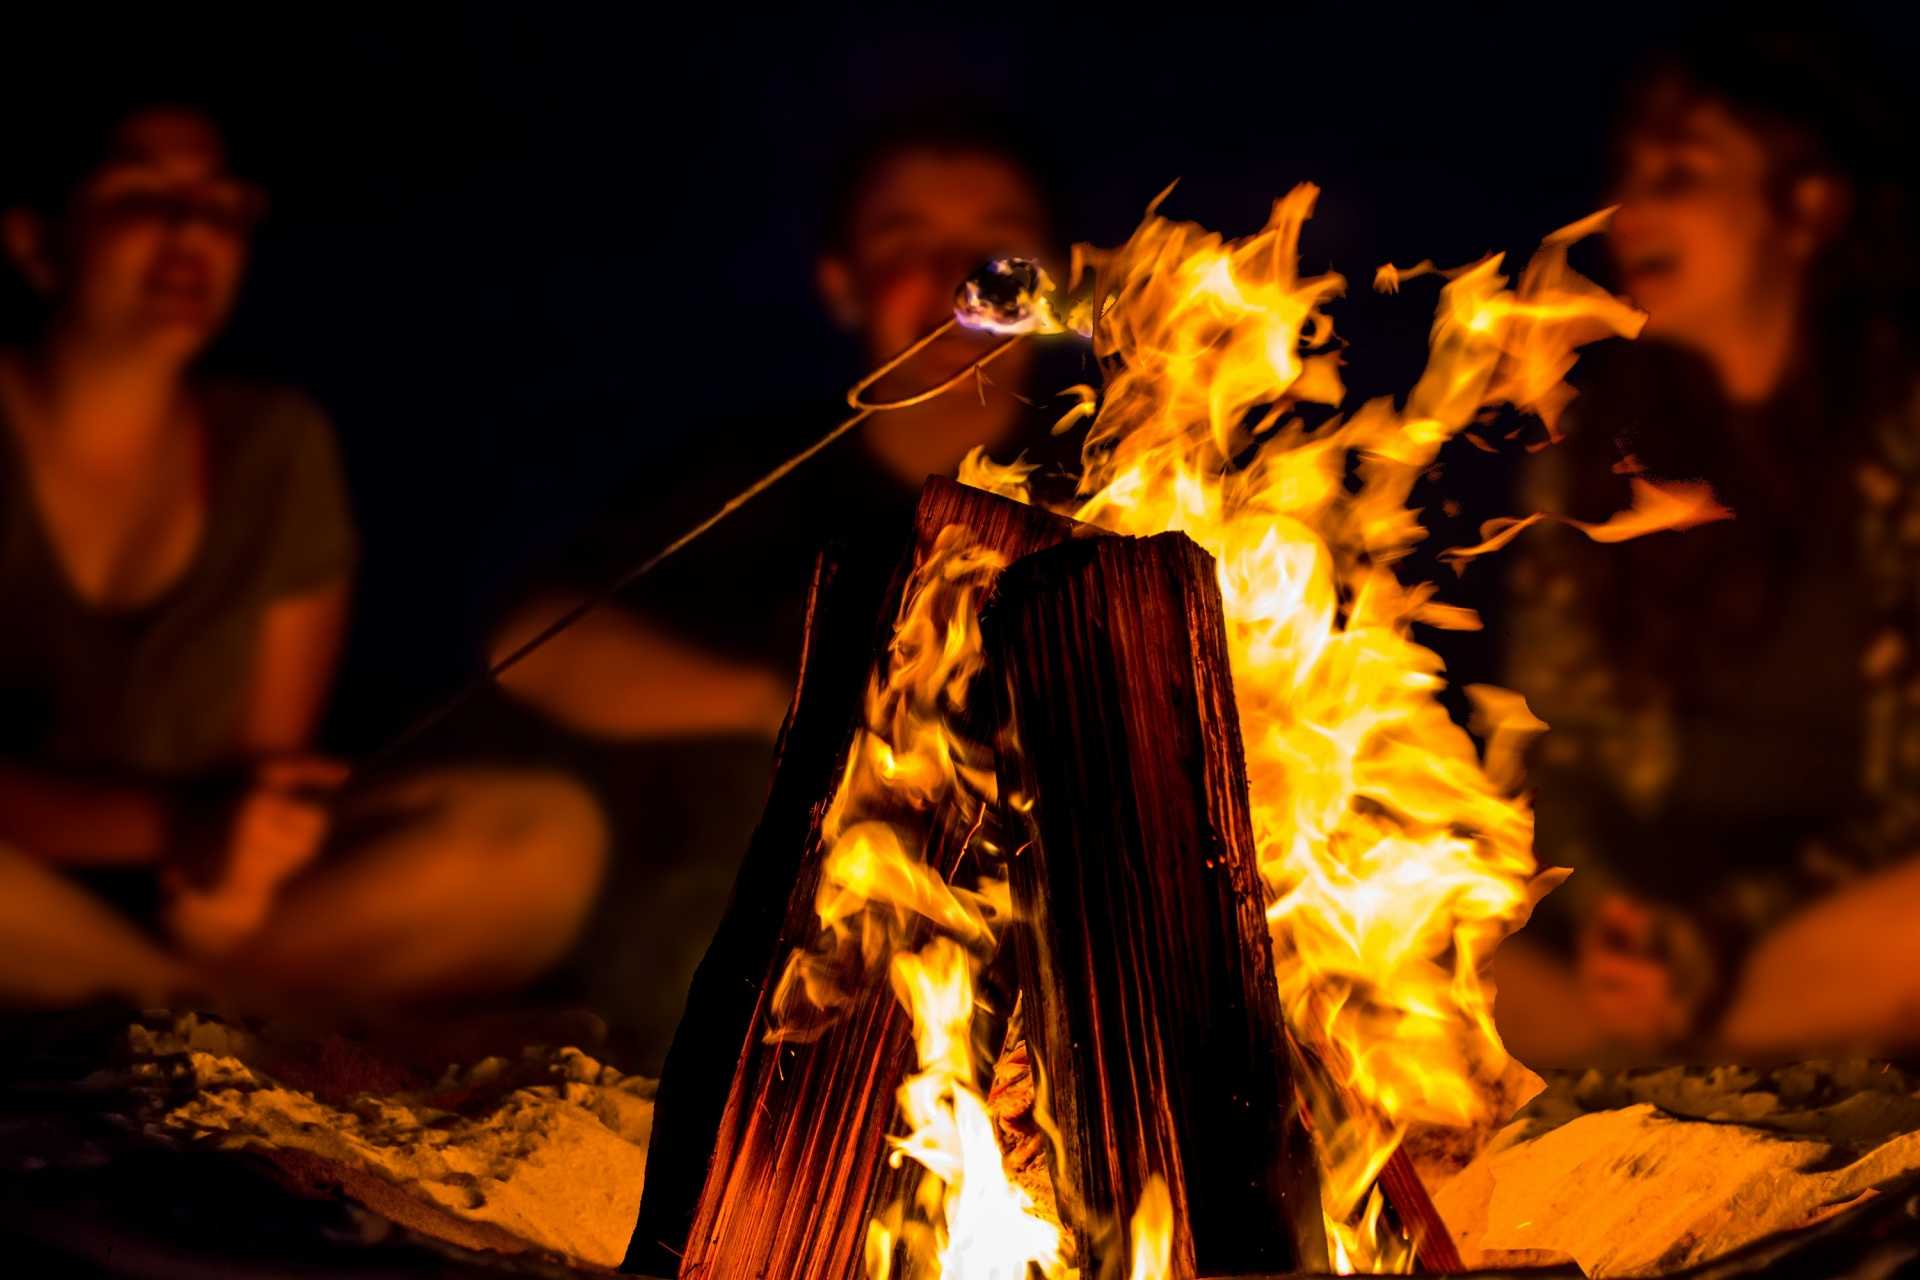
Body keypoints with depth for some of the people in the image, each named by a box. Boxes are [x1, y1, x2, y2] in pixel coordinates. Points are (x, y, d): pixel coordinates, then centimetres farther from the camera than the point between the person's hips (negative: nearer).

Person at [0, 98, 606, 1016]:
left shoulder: (276, 447, 9)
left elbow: (274, 753, 8)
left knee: (547, 835, -15)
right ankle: (204, 1010, -12)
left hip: (191, 903, 4)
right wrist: (175, 823, -27)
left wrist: (230, 875, -15)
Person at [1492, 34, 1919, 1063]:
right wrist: (1606, 919, -12)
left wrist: (1724, 937, -21)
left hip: (1832, 914, -3)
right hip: (1640, 929, 4)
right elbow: (1554, 742, 9)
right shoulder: (1599, 449, 10)